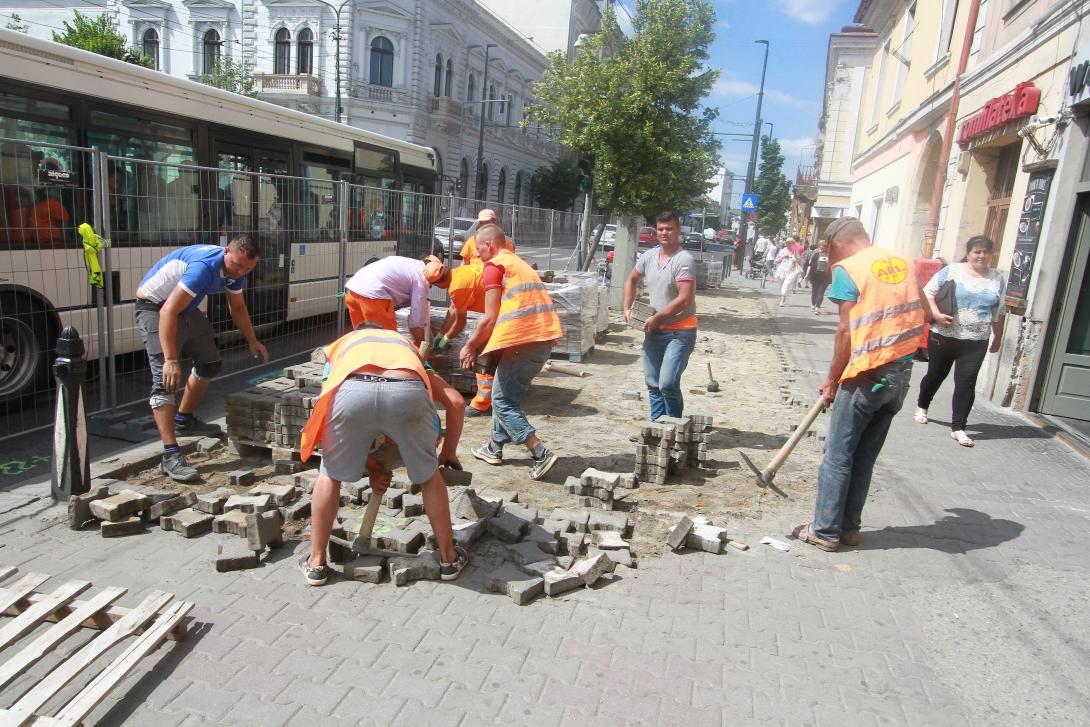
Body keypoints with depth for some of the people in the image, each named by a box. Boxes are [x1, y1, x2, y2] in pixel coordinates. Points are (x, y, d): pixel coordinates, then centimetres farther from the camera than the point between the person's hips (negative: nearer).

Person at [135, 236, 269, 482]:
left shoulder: (235, 270, -7)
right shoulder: (204, 267, -35)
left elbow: (237, 307, 12)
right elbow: (168, 312, -38)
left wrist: (252, 340, 7)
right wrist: (171, 360, -40)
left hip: (185, 308, 9)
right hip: (155, 307, -9)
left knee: (210, 364, 17)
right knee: (166, 378, -19)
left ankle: (184, 419, 37)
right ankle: (170, 456, -21)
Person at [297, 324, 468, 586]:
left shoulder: (340, 345, 41)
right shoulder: (405, 343, 43)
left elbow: (326, 408, 32)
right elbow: (455, 400, 34)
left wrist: (371, 466, 38)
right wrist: (448, 451, 46)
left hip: (352, 390, 0)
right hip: (408, 392, 1)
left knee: (330, 475, 26)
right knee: (429, 477, 24)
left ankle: (316, 563, 36)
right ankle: (449, 558, 36)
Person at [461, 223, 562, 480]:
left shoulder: (494, 267, -3)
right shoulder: (518, 262, 23)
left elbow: (490, 318, -8)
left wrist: (470, 346, 7)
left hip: (522, 341, -9)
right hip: (543, 338, 9)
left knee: (503, 401, 1)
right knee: (508, 393, 21)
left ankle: (541, 454, -5)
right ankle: (495, 447, 30)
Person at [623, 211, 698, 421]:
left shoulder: (684, 259, -16)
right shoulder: (649, 256, 6)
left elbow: (685, 299, -22)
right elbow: (632, 280, 24)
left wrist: (656, 318, -16)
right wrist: (627, 307, 13)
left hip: (679, 332, -7)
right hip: (654, 330, 7)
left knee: (668, 383, -16)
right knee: (653, 384, 13)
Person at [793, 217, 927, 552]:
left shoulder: (848, 269, -8)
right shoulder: (903, 262, 10)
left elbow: (847, 331, -12)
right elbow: (922, 315, 16)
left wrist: (832, 380, -3)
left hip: (867, 376, -7)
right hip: (902, 373, 7)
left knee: (838, 455, 4)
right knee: (865, 456, 15)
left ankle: (825, 531, 10)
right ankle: (849, 527, 23)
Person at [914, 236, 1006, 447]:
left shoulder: (997, 279, 8)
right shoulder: (952, 271, -2)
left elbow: (998, 314, 14)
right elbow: (928, 292, -5)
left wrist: (998, 338, 17)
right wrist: (936, 314, -19)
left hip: (976, 342, 2)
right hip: (943, 336, -1)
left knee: (966, 383, -5)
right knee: (936, 374, 13)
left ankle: (958, 428, -1)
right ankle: (922, 407, 38)